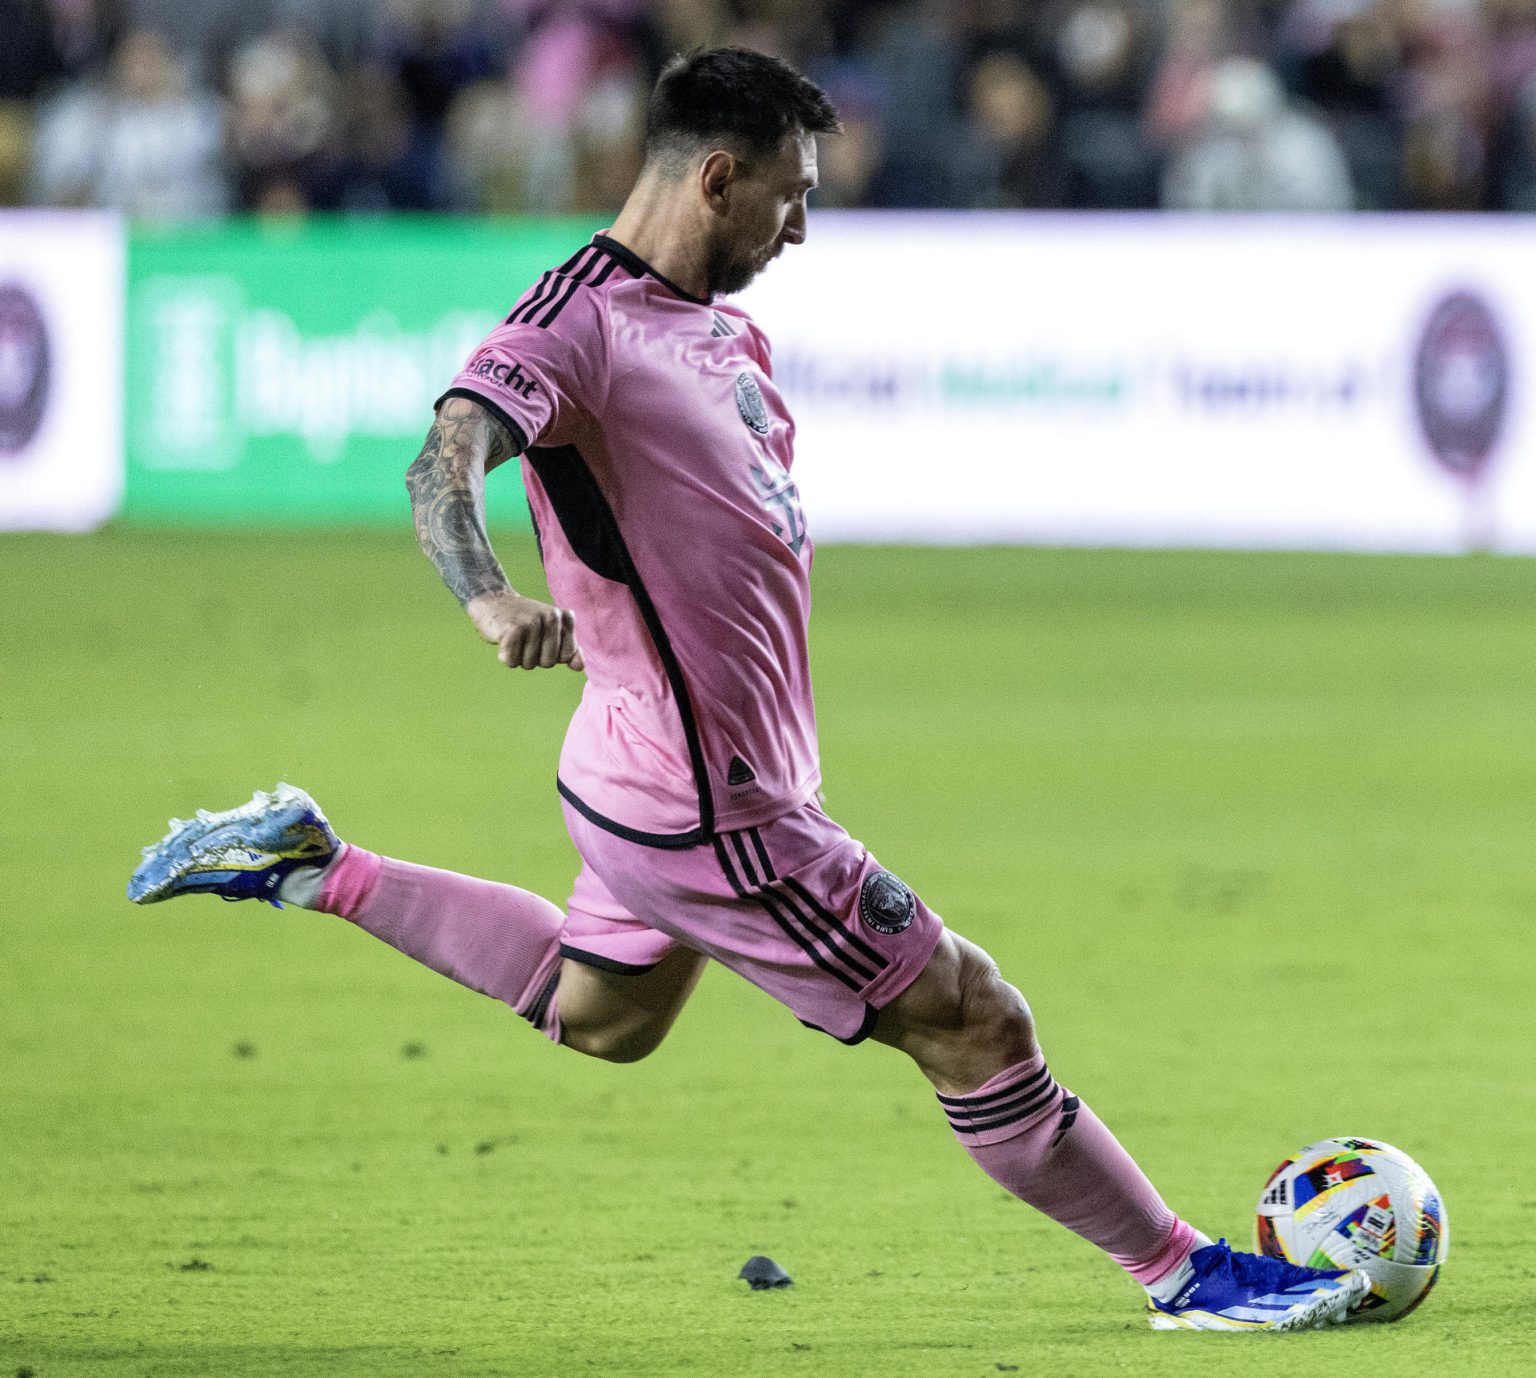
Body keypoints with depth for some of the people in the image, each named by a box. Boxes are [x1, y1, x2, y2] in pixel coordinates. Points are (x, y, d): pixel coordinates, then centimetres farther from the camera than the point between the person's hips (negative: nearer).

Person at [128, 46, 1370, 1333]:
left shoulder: (724, 328, 10)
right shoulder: (579, 323, -20)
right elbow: (445, 467, -34)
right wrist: (492, 602, -52)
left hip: (660, 778, 11)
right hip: (710, 812, -11)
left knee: (601, 1017, 33)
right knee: (972, 1023, -4)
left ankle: (312, 867, 36)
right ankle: (1185, 1274, 7)